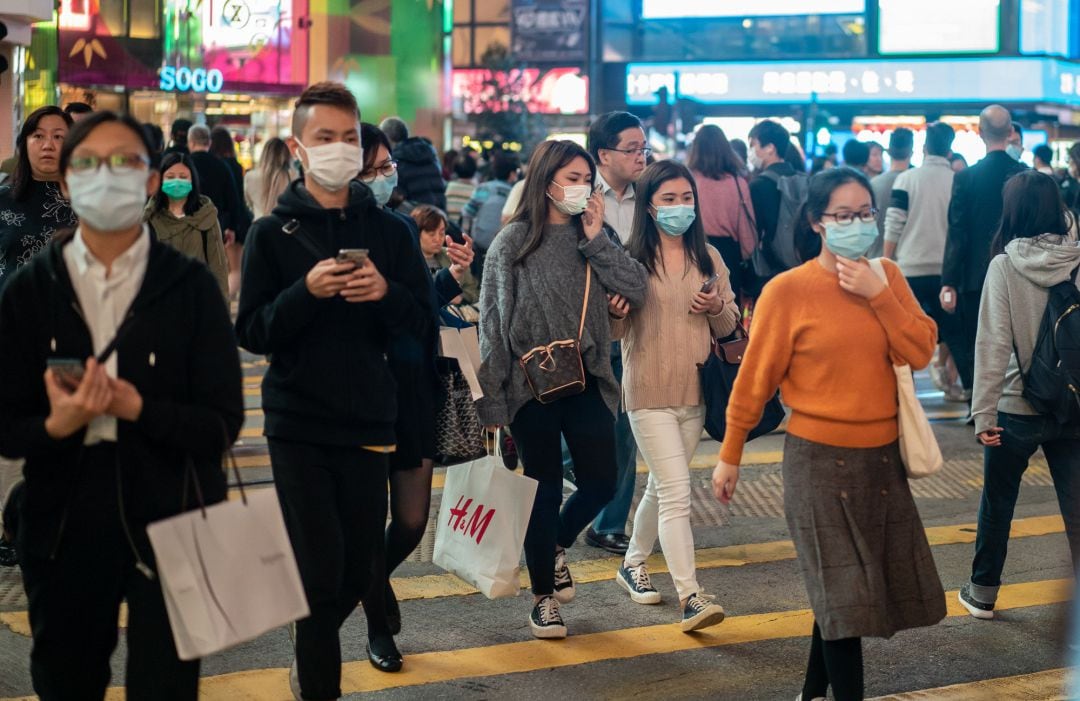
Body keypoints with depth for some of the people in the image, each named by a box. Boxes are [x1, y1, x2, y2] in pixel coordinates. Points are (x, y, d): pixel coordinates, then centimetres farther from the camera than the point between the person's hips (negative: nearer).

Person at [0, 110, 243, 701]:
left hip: (169, 524, -2)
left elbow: (223, 424, -7)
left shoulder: (189, 285, -4)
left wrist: (136, 408, -22)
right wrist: (57, 425, -20)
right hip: (63, 526, 2)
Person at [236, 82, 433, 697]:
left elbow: (424, 322, 4)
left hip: (369, 420, 2)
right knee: (321, 569, -7)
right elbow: (253, 333, -4)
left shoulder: (389, 231, 6)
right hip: (298, 422, -2)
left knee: (361, 568, 8)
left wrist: (385, 293, -16)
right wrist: (306, 291, -20)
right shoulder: (274, 233, 1)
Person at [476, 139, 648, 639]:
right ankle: (543, 597, 22)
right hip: (532, 386, -4)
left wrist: (596, 240, -9)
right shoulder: (513, 242, -6)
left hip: (587, 380, 4)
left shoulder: (592, 239, 7)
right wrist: (492, 398, -8)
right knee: (546, 491, 4)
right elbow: (492, 322, -6)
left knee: (601, 483, 4)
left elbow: (637, 291, -5)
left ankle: (556, 547, 36)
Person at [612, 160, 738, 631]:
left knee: (662, 487, 18)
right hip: (650, 393, -5)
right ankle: (690, 597, -12)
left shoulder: (708, 257, 7)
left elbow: (728, 326, 13)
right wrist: (615, 304, -30)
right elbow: (614, 329, -9)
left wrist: (717, 307, -9)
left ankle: (633, 564, 37)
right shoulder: (633, 259, -6)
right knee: (677, 494, -11)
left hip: (695, 392, 5)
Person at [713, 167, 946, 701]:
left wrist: (879, 295, -15)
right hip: (820, 457, -5)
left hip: (882, 455, 5)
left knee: (840, 592, 14)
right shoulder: (788, 290, -11)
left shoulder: (887, 276, 4)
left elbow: (921, 353, -5)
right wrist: (730, 455, -2)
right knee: (841, 592, -3)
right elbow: (755, 377, -6)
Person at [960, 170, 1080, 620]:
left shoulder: (1005, 266, -13)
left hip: (1018, 409, -2)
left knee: (997, 501, 17)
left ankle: (983, 592, 30)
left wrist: (984, 410, -13)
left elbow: (994, 343, -16)